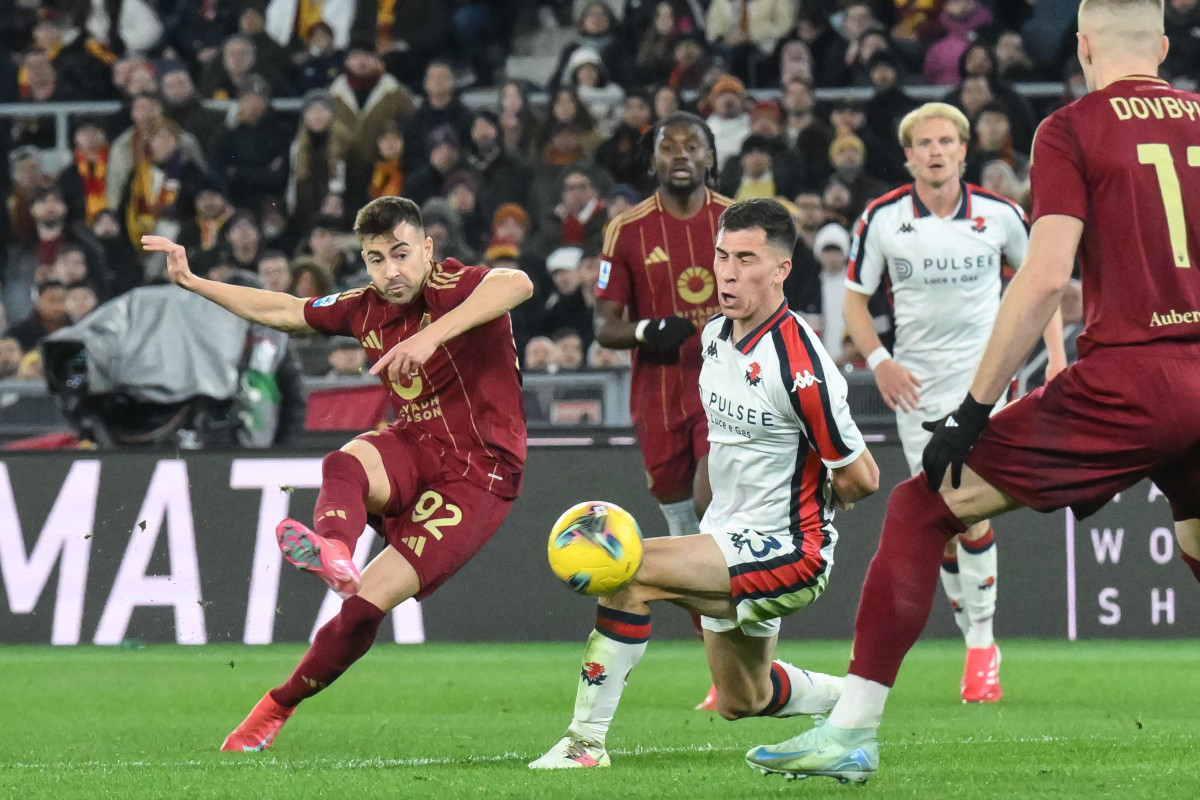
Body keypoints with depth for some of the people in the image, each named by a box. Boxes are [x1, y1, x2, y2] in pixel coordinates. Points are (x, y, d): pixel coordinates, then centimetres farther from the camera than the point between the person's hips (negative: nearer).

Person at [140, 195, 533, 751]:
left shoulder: (452, 288, -15)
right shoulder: (366, 309, 7)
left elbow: (517, 284, -39)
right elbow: (283, 311, 23)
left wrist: (432, 335, -49)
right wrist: (193, 282, 23)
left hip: (480, 472, -6)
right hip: (412, 450, 6)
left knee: (369, 602, -15)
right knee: (344, 466, -32)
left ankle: (276, 708, 2)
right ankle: (333, 552, -65)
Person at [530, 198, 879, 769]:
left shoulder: (799, 365, -25)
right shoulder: (715, 333, 1)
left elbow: (861, 480, -17)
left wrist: (813, 502, 0)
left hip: (788, 551, -9)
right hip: (730, 534, 9)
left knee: (630, 571, -26)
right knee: (741, 702, 23)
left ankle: (586, 739, -19)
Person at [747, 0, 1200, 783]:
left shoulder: (1073, 130, -1)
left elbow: (1045, 277, -10)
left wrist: (974, 409, -6)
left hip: (1126, 379, -5)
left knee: (922, 509, 4)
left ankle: (852, 730, -1)